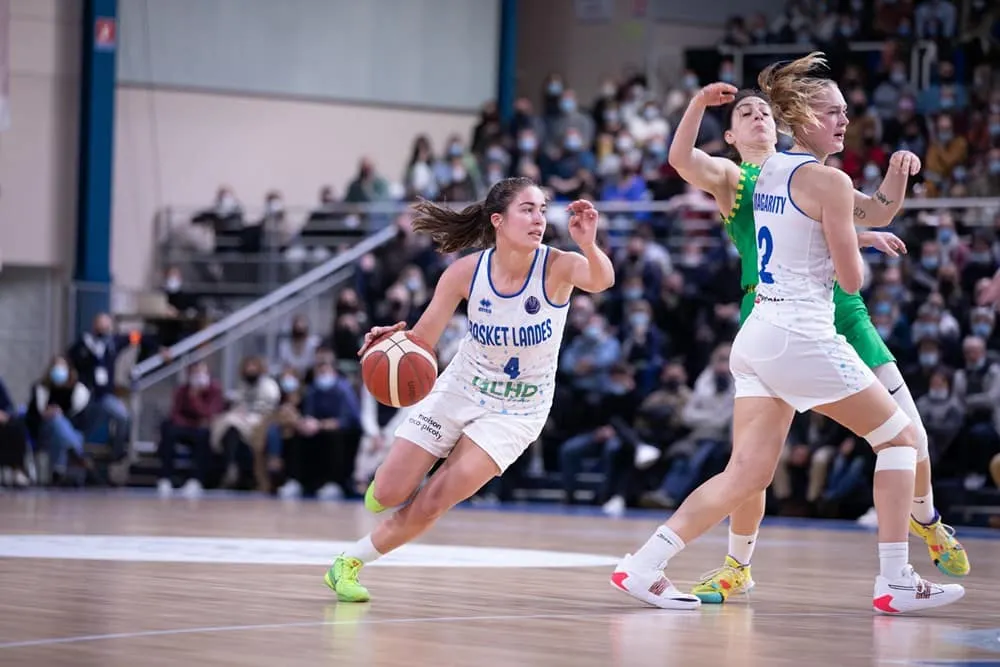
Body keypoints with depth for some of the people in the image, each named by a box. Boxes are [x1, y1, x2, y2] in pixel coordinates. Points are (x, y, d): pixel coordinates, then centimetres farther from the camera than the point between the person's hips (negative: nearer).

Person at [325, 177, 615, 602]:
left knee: (433, 502, -11)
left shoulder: (557, 267, -22)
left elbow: (601, 281, -44)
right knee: (387, 495, -2)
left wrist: (589, 246, -67)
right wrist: (396, 340, -34)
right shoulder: (466, 272, -16)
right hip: (459, 390, 2)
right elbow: (422, 340, -10)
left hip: (517, 411, -2)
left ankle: (351, 563, 9)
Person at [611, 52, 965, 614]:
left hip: (757, 333, 8)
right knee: (900, 436, 8)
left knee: (747, 474, 4)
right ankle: (896, 582, 5)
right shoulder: (828, 180, -10)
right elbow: (852, 279, -9)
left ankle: (643, 565, -7)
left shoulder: (768, 171, 13)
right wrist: (857, 249, 14)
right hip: (802, 336, -8)